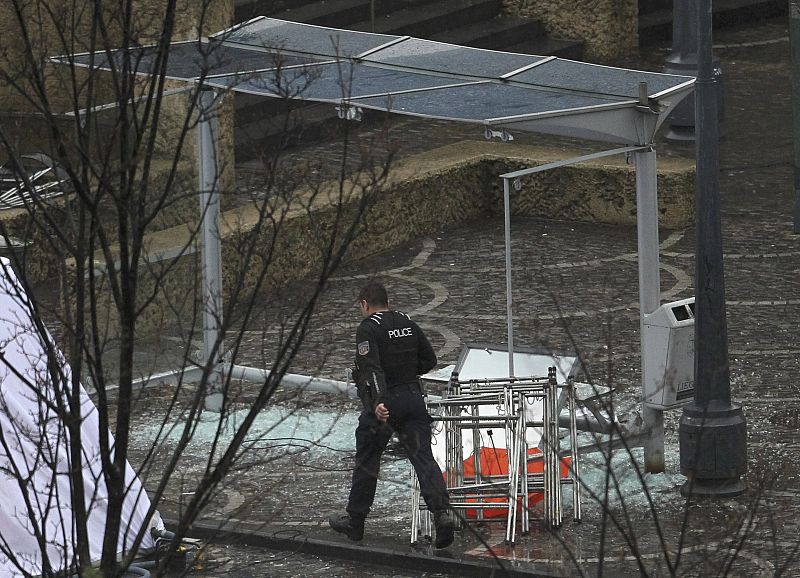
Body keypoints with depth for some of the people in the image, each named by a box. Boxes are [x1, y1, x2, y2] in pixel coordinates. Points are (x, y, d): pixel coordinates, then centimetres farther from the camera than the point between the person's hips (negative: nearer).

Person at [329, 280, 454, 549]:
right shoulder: (407, 323, 11)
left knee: (367, 461, 10)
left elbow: (371, 367, -24)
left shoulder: (368, 328, -10)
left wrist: (378, 401, -36)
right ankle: (441, 512, -21)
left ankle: (355, 521, 21)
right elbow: (429, 360, 14)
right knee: (423, 457, -1)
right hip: (414, 399, 5)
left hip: (383, 404, -5)